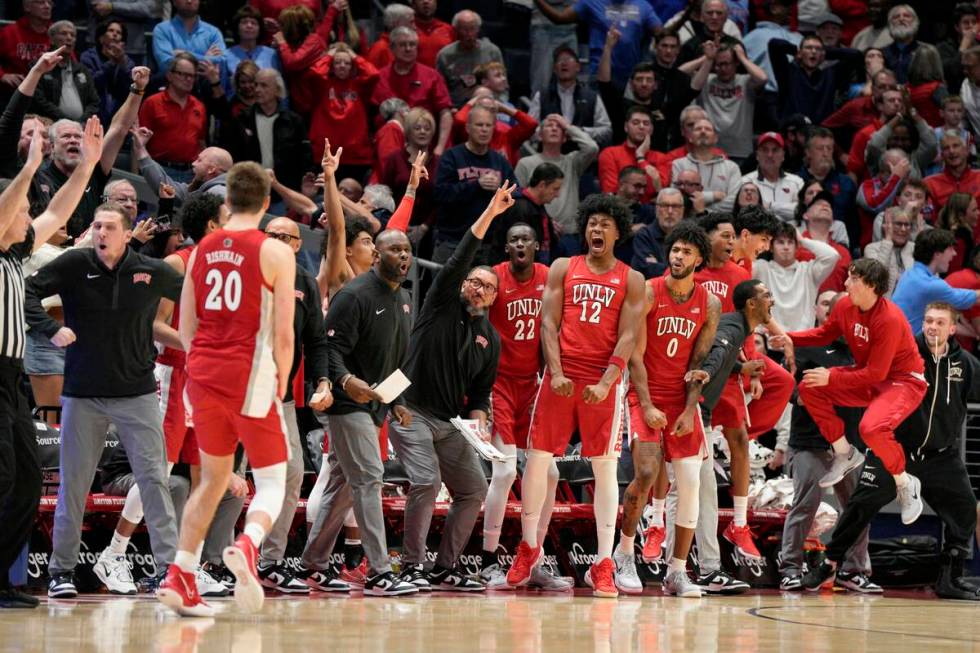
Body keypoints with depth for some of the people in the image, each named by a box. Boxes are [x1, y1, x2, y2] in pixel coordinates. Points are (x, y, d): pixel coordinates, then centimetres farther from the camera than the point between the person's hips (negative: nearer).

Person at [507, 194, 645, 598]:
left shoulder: (631, 280, 6)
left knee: (605, 468, -3)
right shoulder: (563, 269, 10)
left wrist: (605, 383, -13)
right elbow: (549, 323, 3)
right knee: (537, 458, 1)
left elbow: (628, 337, -1)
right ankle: (529, 547, 17)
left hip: (605, 383, -1)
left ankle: (603, 564, -1)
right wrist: (557, 373, -10)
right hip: (561, 378, 1)